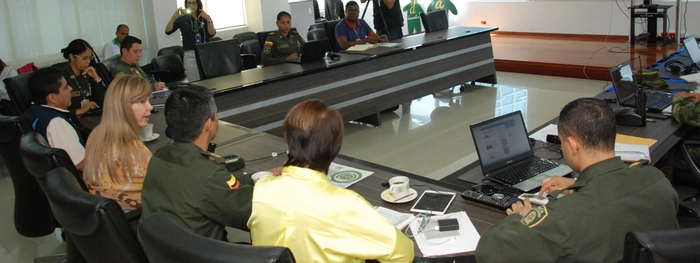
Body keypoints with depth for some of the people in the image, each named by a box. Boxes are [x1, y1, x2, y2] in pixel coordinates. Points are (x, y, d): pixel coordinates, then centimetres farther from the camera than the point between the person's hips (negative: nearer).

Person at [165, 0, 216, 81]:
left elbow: (211, 34, -5)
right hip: (190, 55, -1)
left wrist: (208, 19, -17)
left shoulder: (205, 18, 7)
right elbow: (168, 31, -5)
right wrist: (173, 18, -18)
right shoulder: (182, 19, 4)